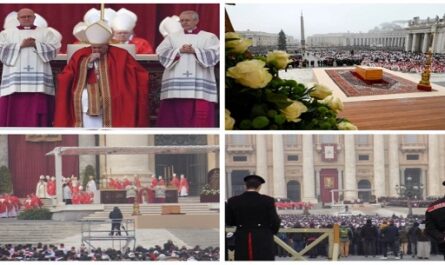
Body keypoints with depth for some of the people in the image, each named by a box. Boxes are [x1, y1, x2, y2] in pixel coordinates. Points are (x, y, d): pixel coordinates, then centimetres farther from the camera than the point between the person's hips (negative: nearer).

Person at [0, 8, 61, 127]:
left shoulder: (45, 32, 16)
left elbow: (54, 49, 3)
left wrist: (36, 44, -9)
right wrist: (20, 45, -8)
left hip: (38, 80, 0)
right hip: (15, 80, 0)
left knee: (36, 113, -7)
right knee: (14, 111, -7)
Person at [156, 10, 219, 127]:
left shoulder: (209, 37, 12)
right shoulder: (172, 37, 18)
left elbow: (215, 54, -3)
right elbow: (161, 52, 5)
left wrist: (195, 51, -13)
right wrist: (179, 51, -9)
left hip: (200, 84, -2)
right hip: (176, 83, 2)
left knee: (200, 116, -10)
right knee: (175, 112, -3)